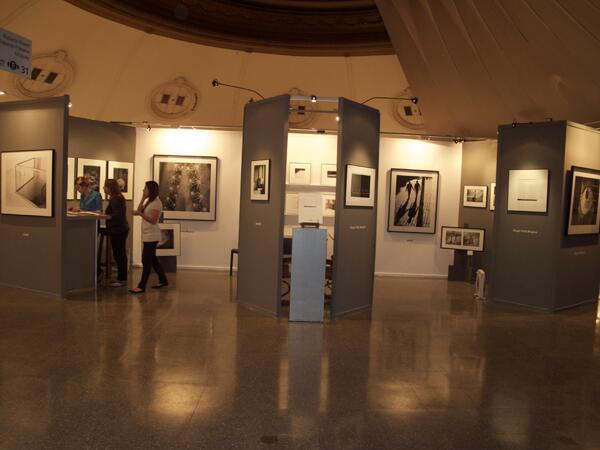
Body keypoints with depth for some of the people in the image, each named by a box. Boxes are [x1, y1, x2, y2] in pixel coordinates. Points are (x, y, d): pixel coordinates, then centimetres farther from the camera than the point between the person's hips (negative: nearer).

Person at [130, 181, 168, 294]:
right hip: (147, 235, 10)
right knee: (152, 259, 15)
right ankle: (163, 280, 26)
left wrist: (140, 214, -26)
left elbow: (153, 220, -20)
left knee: (146, 260, -8)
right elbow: (139, 210, 8)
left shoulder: (156, 203, -14)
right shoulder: (149, 201, 16)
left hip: (151, 236, -10)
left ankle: (141, 286, -6)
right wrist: (142, 199, 3)